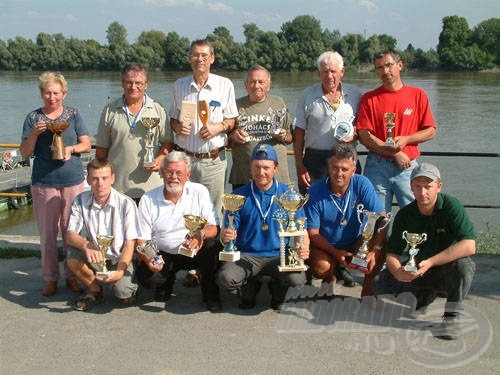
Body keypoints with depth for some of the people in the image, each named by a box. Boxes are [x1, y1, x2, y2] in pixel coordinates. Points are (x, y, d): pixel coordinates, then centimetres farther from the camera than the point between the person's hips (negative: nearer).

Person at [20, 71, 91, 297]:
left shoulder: (73, 115, 6)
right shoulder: (33, 118, 4)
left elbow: (86, 144, 6)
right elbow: (25, 153, 2)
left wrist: (72, 148, -14)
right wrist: (35, 134, -15)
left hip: (73, 181, 1)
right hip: (43, 182, 0)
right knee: (47, 232, 4)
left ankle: (72, 276, 17)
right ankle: (50, 278, 15)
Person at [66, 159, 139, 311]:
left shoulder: (126, 204, -13)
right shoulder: (80, 201, -4)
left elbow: (130, 243, -13)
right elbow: (71, 235, -11)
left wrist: (119, 271, -28)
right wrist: (86, 246, -34)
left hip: (119, 260, -2)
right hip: (94, 259, 3)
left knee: (124, 295, -26)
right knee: (73, 257, -29)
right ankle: (95, 291, 0)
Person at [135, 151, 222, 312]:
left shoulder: (200, 192, -6)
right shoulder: (148, 199, -4)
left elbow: (214, 228, -11)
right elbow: (142, 239, -3)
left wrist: (201, 234, -35)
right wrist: (148, 259, -24)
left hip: (194, 252, 0)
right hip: (163, 256, 1)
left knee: (212, 247, -31)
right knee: (145, 276, -27)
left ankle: (210, 293, -6)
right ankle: (167, 281, 11)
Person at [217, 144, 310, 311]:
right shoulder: (239, 195, 3)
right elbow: (229, 231, 1)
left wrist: (303, 248, -20)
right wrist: (225, 236, -25)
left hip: (280, 255, 0)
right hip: (247, 256, 0)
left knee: (297, 278, -31)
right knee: (225, 278, -29)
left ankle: (278, 290, 10)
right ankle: (250, 288, 10)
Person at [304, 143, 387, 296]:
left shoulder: (362, 184, -14)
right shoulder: (315, 192, -18)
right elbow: (312, 233, -15)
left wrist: (376, 249, -34)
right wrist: (335, 253, -29)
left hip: (355, 243, 2)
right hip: (325, 245, -1)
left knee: (380, 250, -26)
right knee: (321, 267, -31)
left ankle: (368, 288, 1)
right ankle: (329, 278, 9)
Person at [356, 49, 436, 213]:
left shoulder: (418, 95, 6)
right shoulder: (369, 98, 4)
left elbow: (430, 131, 6)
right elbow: (364, 136, -3)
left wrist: (405, 140, -11)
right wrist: (395, 153, -9)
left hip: (408, 166, 0)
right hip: (377, 166, 0)